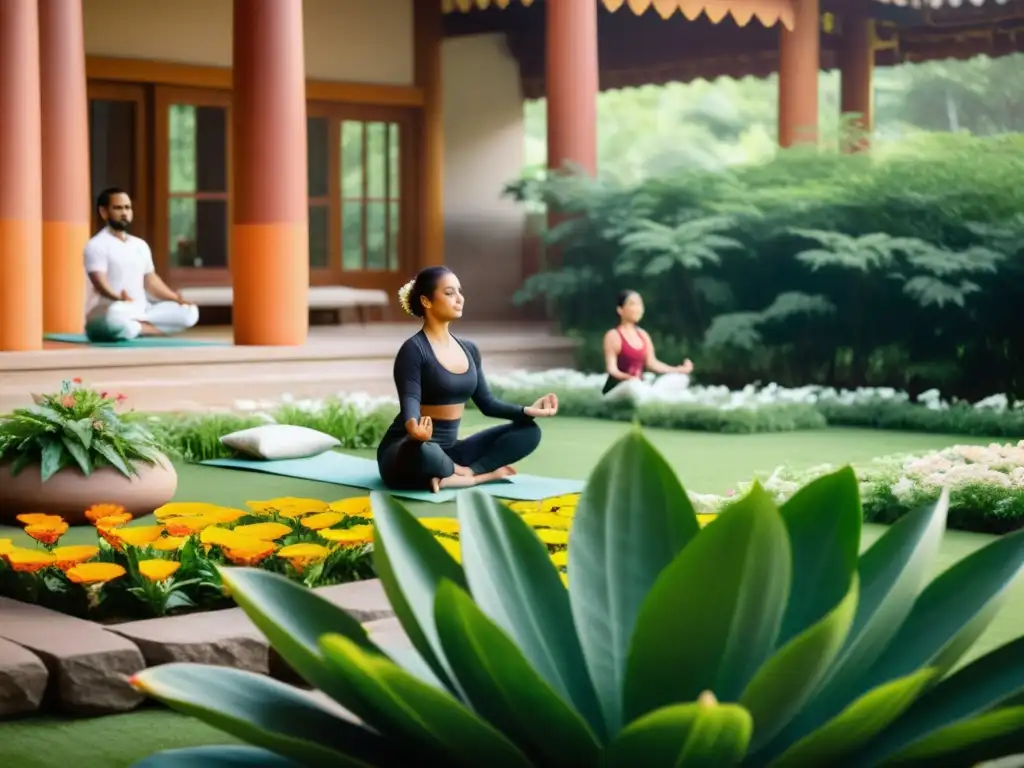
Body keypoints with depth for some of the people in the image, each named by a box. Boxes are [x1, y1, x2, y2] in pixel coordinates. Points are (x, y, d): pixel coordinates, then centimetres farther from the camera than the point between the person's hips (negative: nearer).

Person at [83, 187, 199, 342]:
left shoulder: (140, 245, 18)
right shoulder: (96, 245, -6)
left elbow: (151, 280, 23)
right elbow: (100, 283, -18)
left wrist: (177, 299, 9)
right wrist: (119, 299, -38)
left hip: (140, 311, 8)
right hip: (106, 314, -8)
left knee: (189, 312, -6)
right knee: (116, 317, -45)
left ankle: (134, 327, -11)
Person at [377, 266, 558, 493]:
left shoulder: (469, 349, 10)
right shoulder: (414, 349, -13)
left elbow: (487, 403, 13)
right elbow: (410, 402, -24)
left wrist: (527, 411, -3)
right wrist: (413, 427, -47)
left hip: (448, 450, 7)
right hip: (406, 452, -7)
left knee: (527, 431, -4)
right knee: (423, 451, -44)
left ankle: (462, 476, -22)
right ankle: (482, 472, -16)